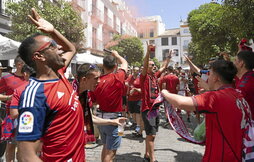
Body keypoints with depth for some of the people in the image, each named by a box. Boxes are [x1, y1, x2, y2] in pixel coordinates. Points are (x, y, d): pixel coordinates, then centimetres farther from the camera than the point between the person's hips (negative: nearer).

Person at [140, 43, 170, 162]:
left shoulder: (155, 76, 11)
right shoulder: (144, 76, -9)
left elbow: (163, 67, 25)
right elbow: (144, 65, -26)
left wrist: (169, 57, 29)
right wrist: (148, 52, -38)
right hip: (147, 109, -8)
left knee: (150, 134, 16)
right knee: (151, 135, -8)